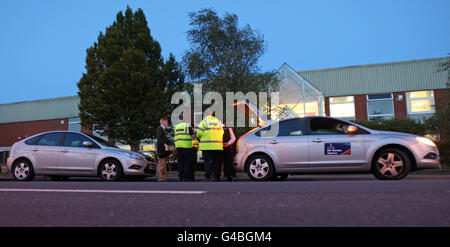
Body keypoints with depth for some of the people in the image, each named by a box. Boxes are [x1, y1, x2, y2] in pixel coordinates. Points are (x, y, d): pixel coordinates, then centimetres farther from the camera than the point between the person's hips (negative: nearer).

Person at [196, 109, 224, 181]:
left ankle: (207, 177, -1)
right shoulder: (218, 121, 14)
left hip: (207, 145, -3)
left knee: (207, 161, 1)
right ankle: (217, 177, 10)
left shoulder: (204, 121, 0)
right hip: (218, 145, 3)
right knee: (216, 161, 9)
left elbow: (199, 133, -6)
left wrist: (201, 139, 14)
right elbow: (222, 132, 12)